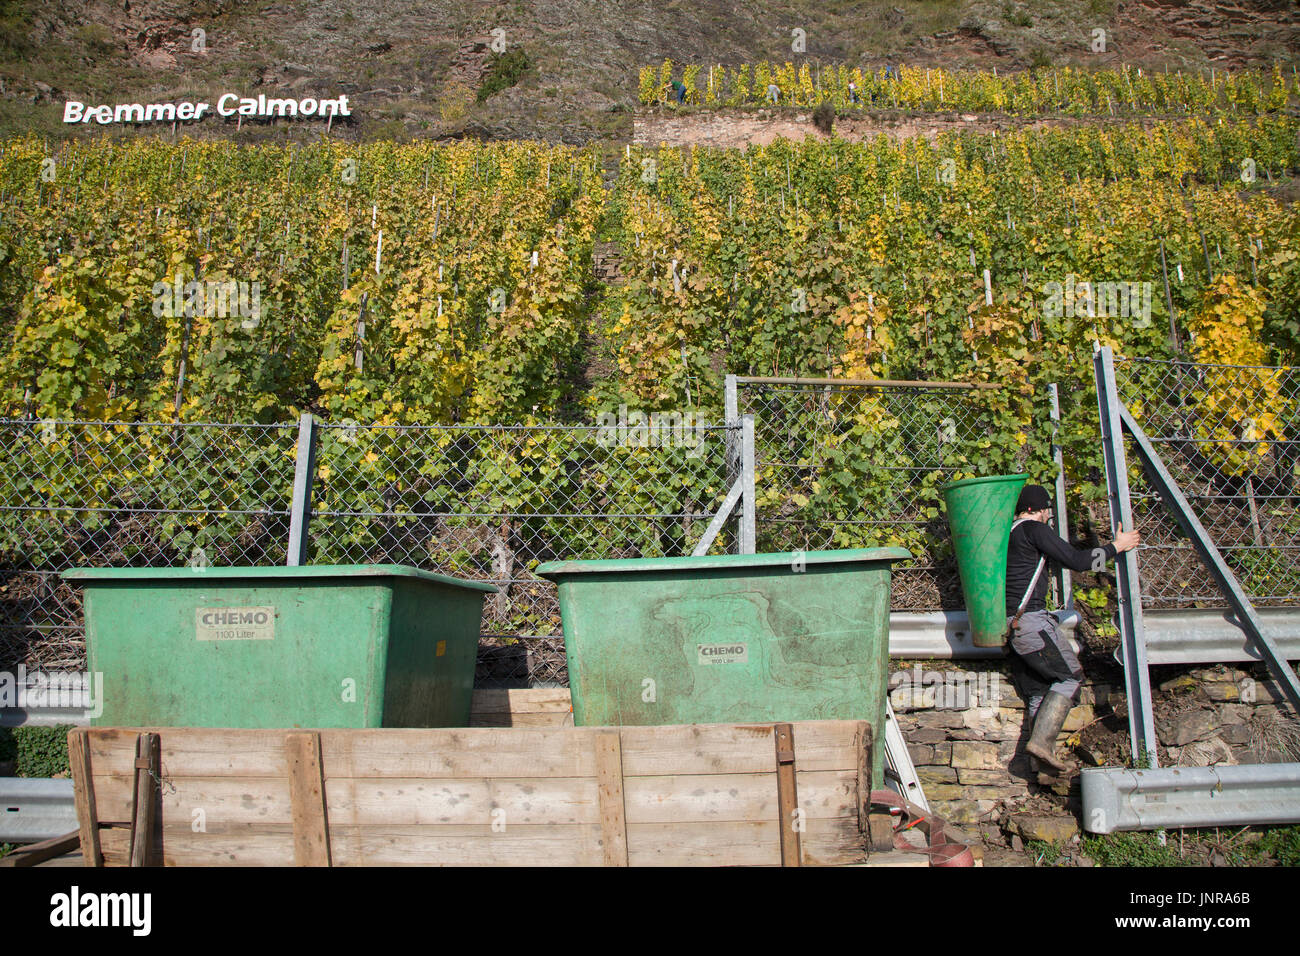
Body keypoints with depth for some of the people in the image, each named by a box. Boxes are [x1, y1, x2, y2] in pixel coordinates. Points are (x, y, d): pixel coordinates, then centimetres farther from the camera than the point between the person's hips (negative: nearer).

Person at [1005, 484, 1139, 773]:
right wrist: (1116, 546, 2)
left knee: (1038, 689, 8)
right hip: (1030, 617, -9)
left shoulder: (1008, 533, 19)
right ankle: (1041, 739, -16)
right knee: (1070, 676, -5)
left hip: (1012, 624, 9)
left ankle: (1043, 751, 4)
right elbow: (1077, 560, -10)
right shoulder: (1034, 529, -7)